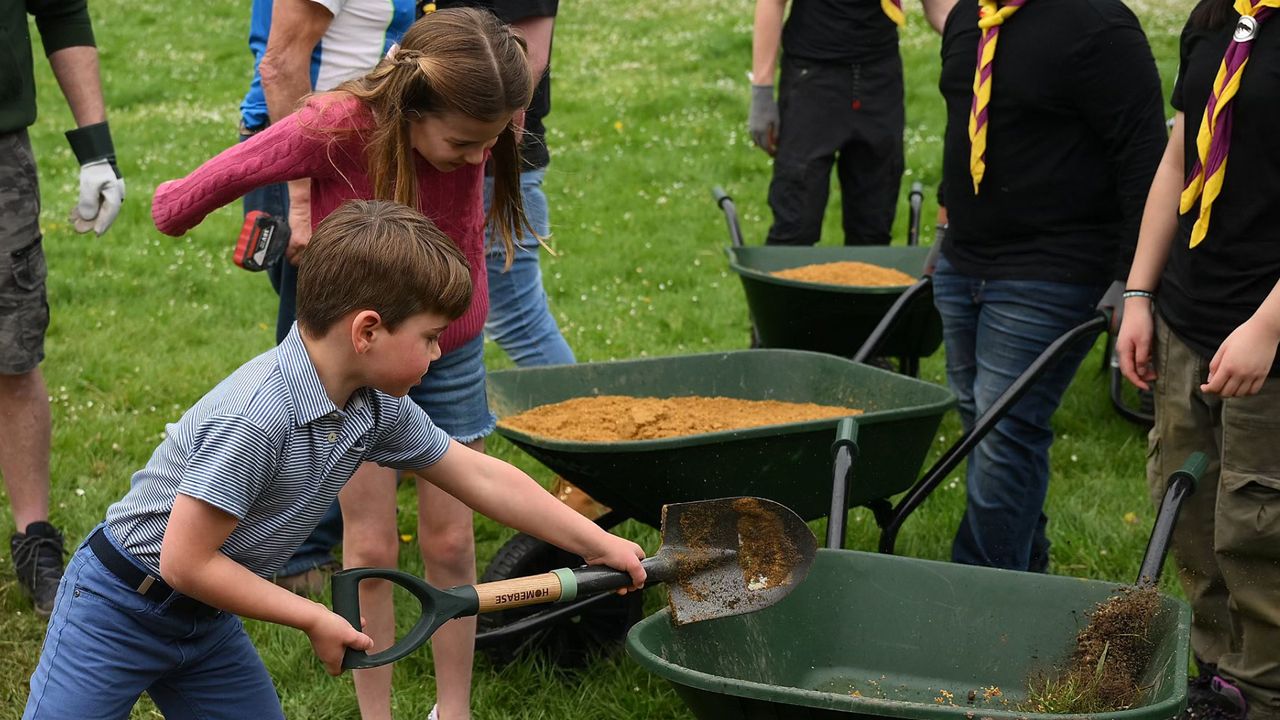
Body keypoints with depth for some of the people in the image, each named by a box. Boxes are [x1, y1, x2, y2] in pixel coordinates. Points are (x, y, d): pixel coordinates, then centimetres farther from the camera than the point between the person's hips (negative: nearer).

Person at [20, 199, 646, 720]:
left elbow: (480, 477, 6)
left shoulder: (377, 407, -6)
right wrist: (314, 620, -18)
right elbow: (187, 562, -27)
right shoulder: (254, 417, -32)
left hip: (206, 621, 8)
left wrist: (600, 545, 10)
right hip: (119, 606, -8)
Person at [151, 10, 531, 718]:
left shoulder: (474, 134, -22)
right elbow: (229, 173, -13)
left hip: (450, 354, 2)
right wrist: (178, 203, 4)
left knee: (450, 542, 7)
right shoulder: (335, 130, -32)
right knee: (370, 550, 4)